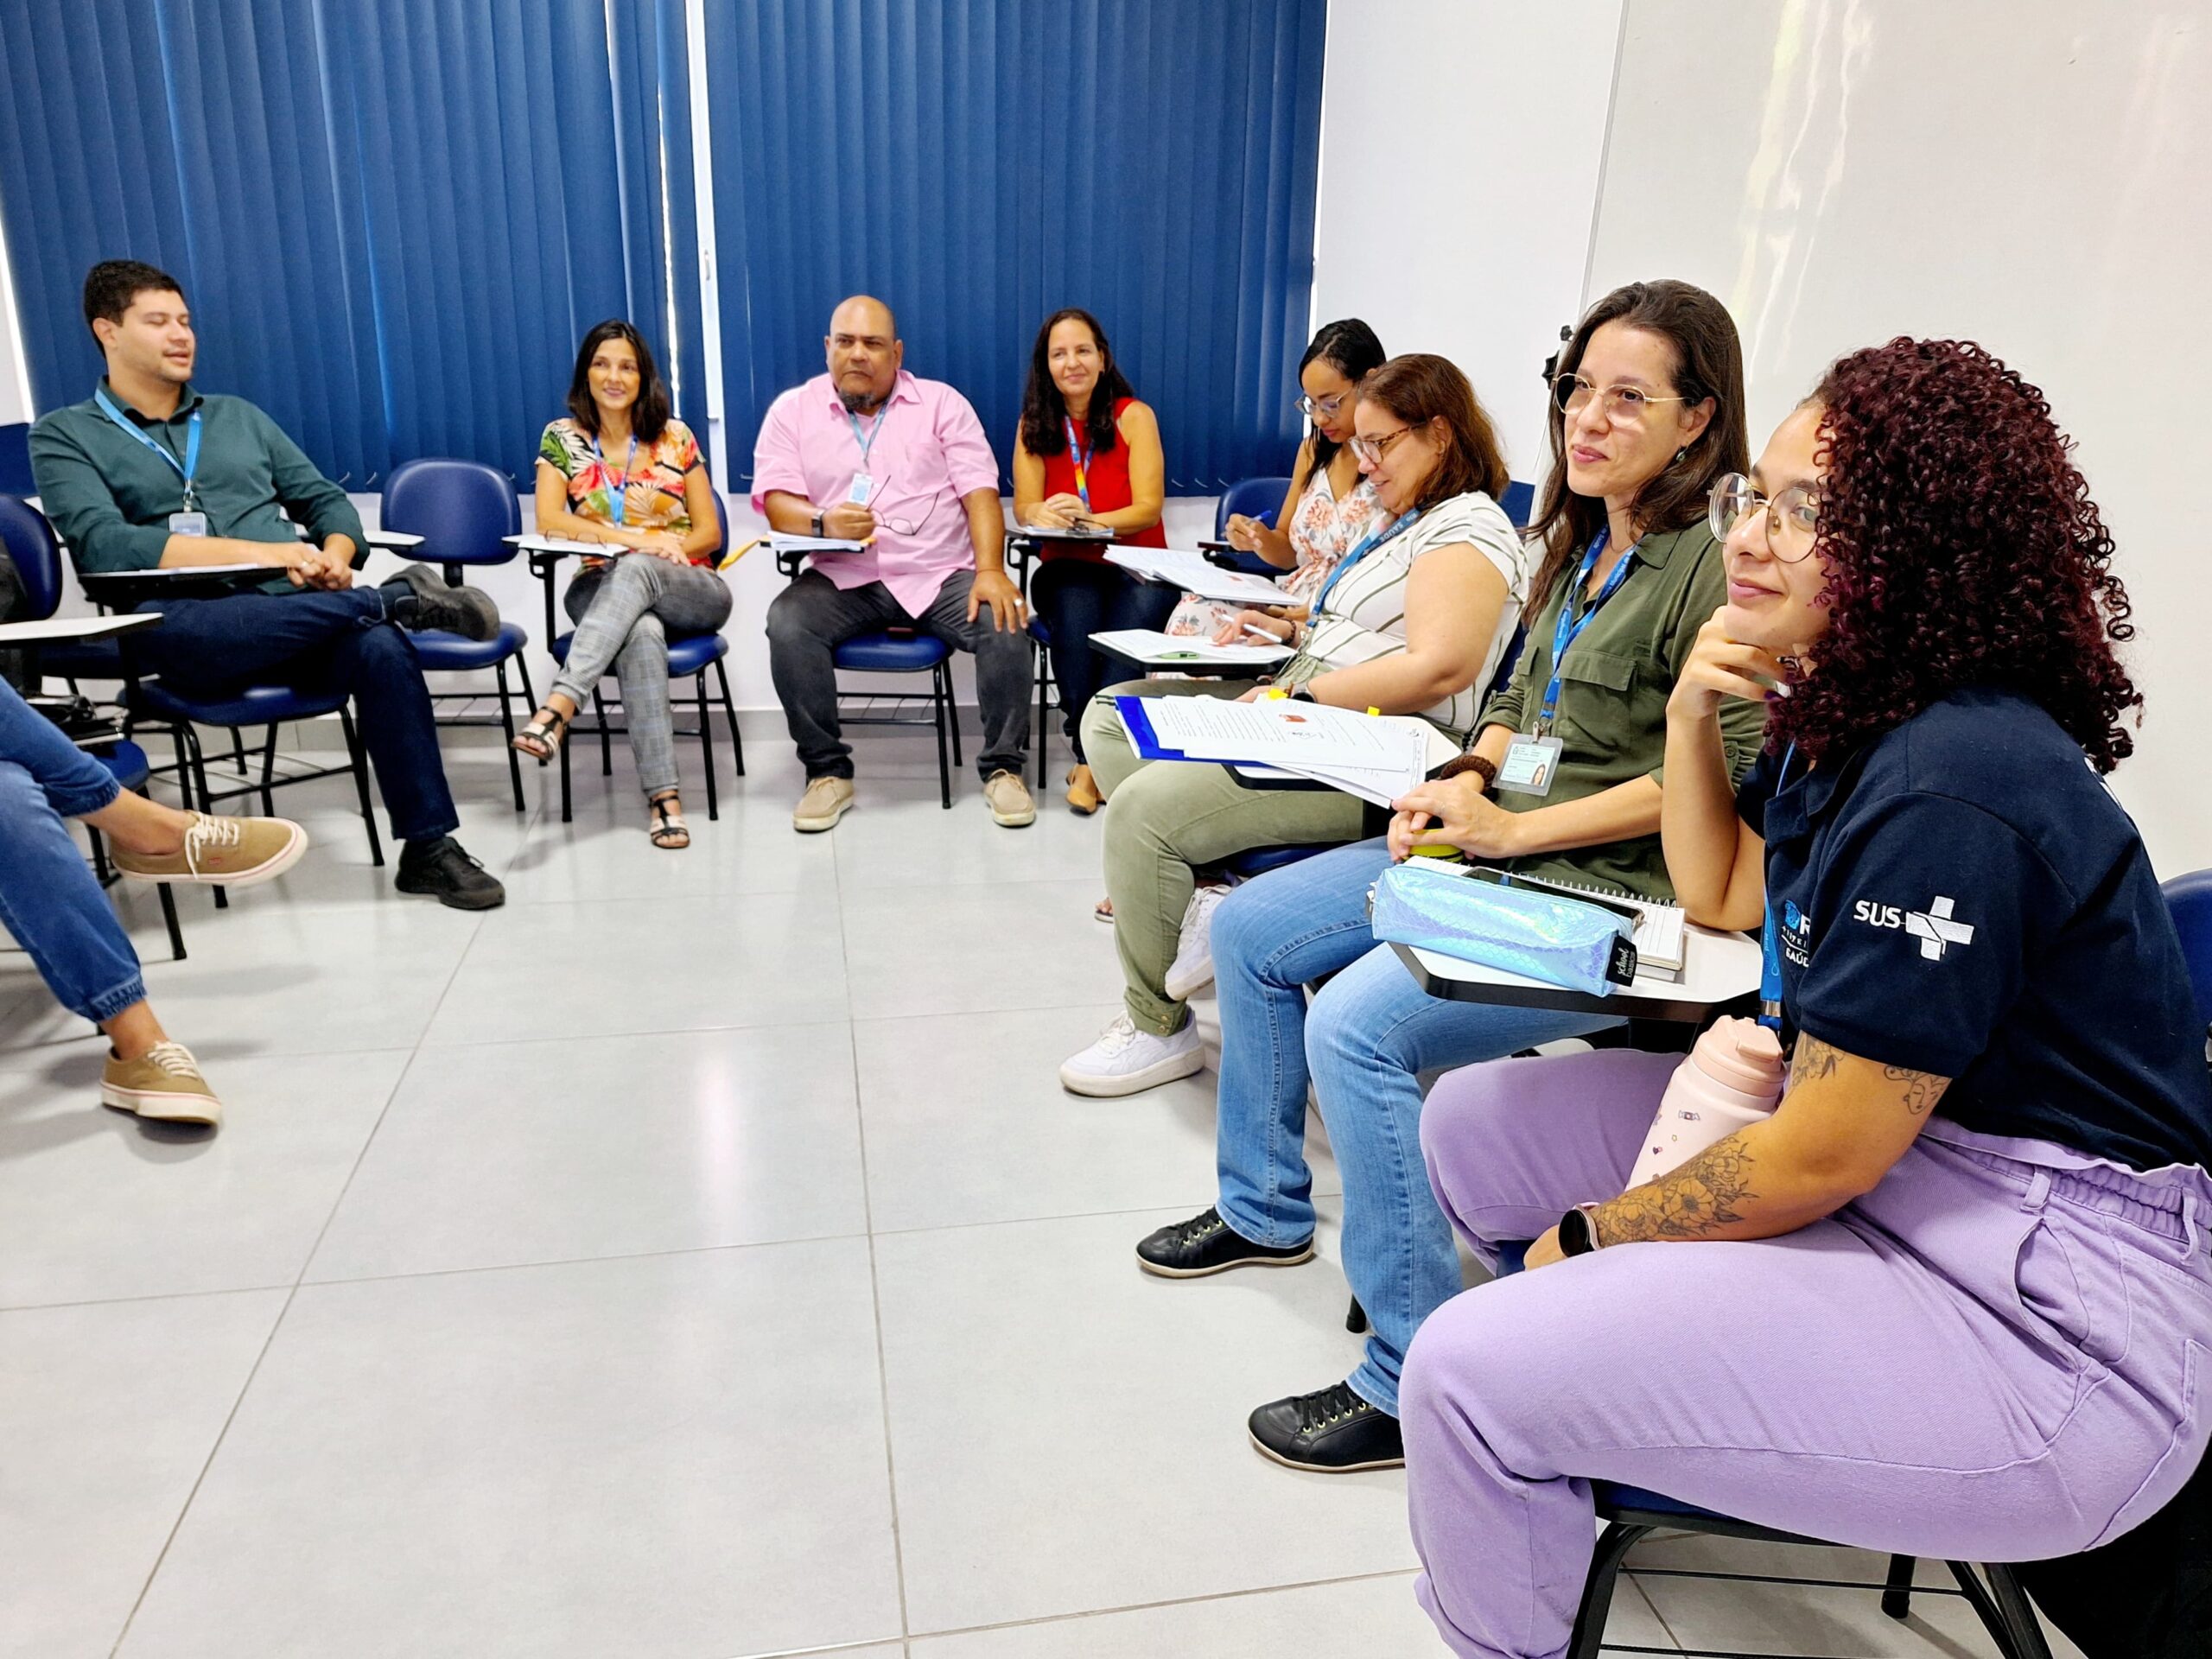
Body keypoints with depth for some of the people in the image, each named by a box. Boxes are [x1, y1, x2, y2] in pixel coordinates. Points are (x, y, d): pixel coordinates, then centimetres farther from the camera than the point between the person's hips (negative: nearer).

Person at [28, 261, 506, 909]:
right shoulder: (64, 435, 9)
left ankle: (428, 845, -23)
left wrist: (334, 556, -5)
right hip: (178, 629, -3)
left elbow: (328, 501, 20)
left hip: (295, 617, 3)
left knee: (381, 646, -30)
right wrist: (262, 553, -17)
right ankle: (400, 596, -17)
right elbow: (102, 545, -8)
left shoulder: (239, 416, 22)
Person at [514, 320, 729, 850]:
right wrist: (633, 537, -20)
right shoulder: (563, 438, 6)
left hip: (690, 592, 1)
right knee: (642, 633, -38)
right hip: (602, 590, 0)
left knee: (634, 570, -36)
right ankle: (663, 793, -43)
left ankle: (559, 708, -46)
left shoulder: (674, 437, 6)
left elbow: (709, 533, 5)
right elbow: (549, 521, -8)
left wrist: (654, 549, -15)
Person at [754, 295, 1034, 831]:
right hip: (842, 579, 1)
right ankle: (827, 772, -12)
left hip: (941, 574, 0)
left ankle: (1003, 767, -9)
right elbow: (775, 500, 1)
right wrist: (822, 520, -23)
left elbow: (980, 492, -1)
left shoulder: (942, 403, 8)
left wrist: (990, 571, -18)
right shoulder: (793, 410, 10)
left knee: (1005, 623, -27)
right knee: (786, 624, -28)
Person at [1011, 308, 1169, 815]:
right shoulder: (1035, 425, 9)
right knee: (1075, 619, -34)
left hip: (1135, 566, -1)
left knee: (1131, 621, -35)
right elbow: (1024, 507, 0)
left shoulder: (1134, 417, 0)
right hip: (1066, 569, 1)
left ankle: (1094, 760, -22)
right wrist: (1045, 515, -26)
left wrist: (1086, 519, -24)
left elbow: (1149, 509, -8)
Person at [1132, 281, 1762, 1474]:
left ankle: (1410, 1385, -12)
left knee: (1358, 1026, -28)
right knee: (1250, 928, 9)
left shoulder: (1715, 560, -16)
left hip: (1612, 896, -10)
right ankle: (1265, 1208, 27)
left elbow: (1723, 774, -22)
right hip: (1505, 850, 10)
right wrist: (1465, 780, -1)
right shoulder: (1583, 540, 12)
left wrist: (1513, 828, -20)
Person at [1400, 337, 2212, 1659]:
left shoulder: (1951, 790, -26)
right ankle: (1581, 1441, 32)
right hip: (1885, 1164, 10)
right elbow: (1724, 896, 19)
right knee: (1475, 1124, 11)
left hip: (2055, 1330, -10)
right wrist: (1692, 713, 2)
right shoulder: (1841, 723, 4)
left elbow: (1820, 1159, -22)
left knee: (1473, 1372, -23)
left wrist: (1590, 1234, -6)